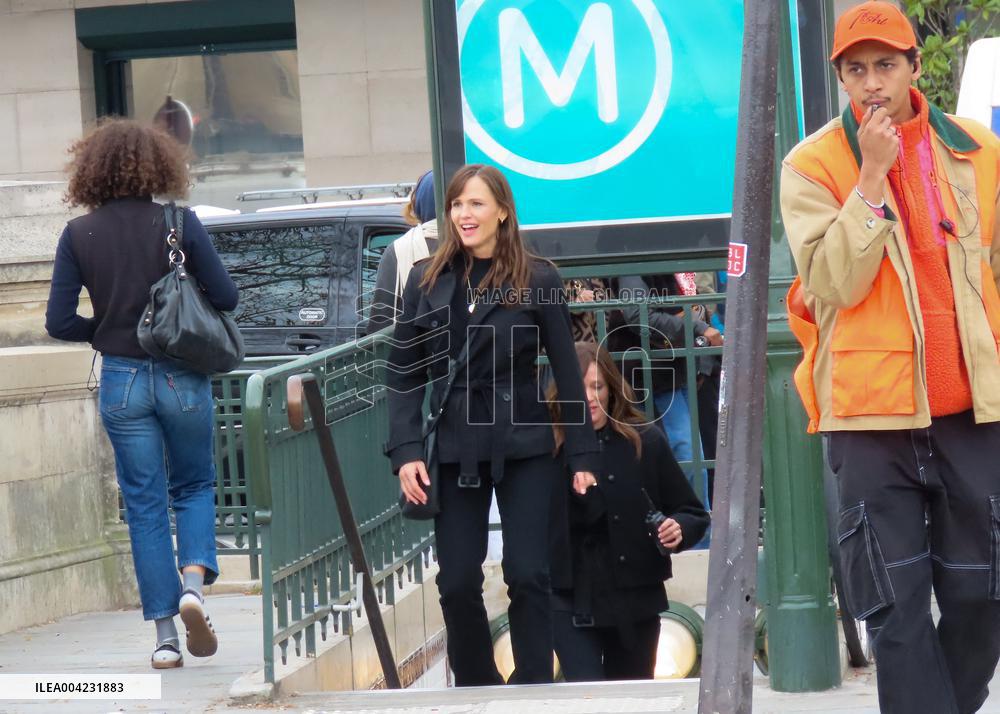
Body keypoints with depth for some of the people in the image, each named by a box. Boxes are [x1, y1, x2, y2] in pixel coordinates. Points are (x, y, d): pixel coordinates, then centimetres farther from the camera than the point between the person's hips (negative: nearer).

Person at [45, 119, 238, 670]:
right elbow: (225, 297, -7)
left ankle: (164, 634, 7)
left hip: (122, 381, 1)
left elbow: (59, 322, -6)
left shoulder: (79, 235, -5)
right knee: (194, 486, 19)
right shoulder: (178, 224, -9)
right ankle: (194, 580, -7)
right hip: (182, 377, -1)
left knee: (144, 505, 9)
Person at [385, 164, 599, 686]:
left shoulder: (537, 280, -1)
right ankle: (474, 688, 18)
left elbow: (567, 372, 1)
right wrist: (405, 451, -5)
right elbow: (403, 373, 5)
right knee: (457, 582, 2)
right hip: (453, 448, 2)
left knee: (527, 575, -5)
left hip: (523, 445, -2)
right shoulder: (427, 280, 5)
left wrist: (582, 455, -1)